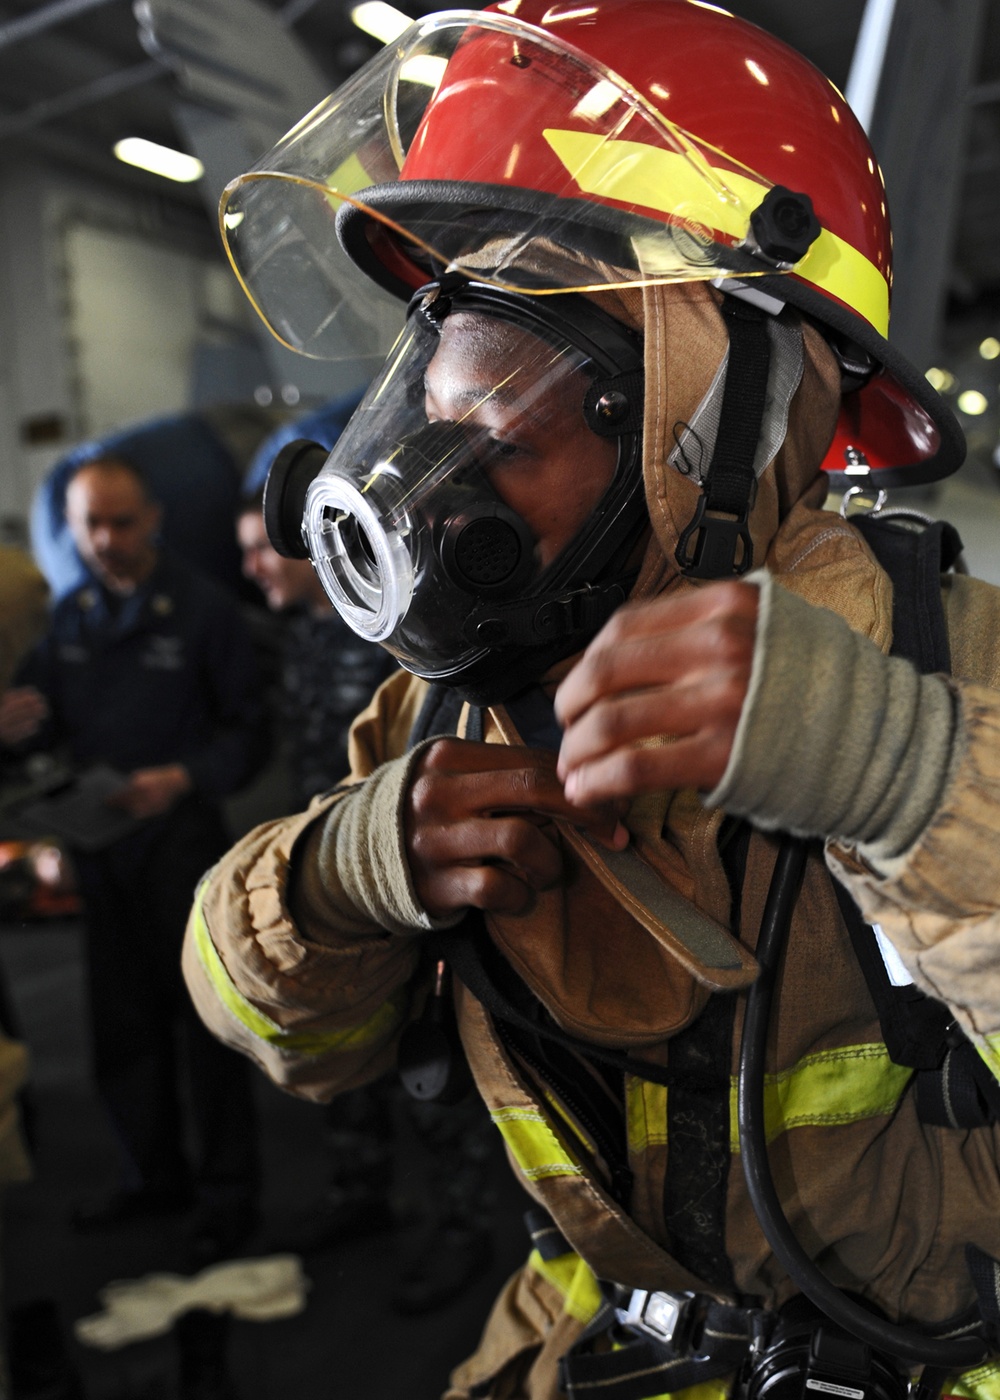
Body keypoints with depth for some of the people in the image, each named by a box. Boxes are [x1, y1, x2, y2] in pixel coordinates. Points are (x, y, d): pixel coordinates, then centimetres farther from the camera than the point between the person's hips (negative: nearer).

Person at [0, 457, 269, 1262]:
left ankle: (229, 1195, 17)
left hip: (180, 837, -5)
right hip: (100, 842, 6)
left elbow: (249, 731, -8)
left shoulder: (201, 608, -8)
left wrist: (185, 779, -24)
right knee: (123, 1020, 15)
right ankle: (155, 1176, 32)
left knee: (205, 1019, 3)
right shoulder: (70, 615, 8)